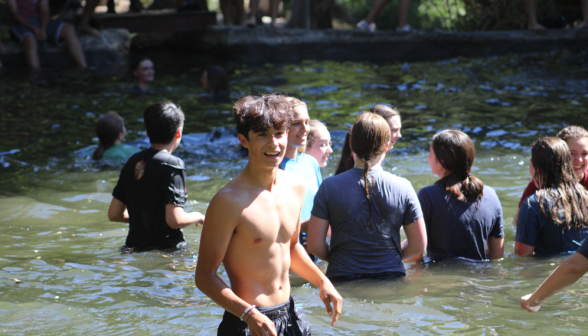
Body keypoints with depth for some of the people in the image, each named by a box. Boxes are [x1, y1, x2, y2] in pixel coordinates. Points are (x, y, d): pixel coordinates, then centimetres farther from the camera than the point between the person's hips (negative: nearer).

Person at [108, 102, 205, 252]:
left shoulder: (133, 162, 11)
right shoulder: (172, 165, -9)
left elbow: (114, 214, 13)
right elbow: (175, 220, -16)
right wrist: (197, 217, 5)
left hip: (133, 247, 7)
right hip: (165, 249, -7)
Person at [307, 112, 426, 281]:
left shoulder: (329, 187, -4)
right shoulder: (402, 187, -1)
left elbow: (315, 245, -4)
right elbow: (418, 247, 3)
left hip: (342, 279, -1)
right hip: (390, 277, 1)